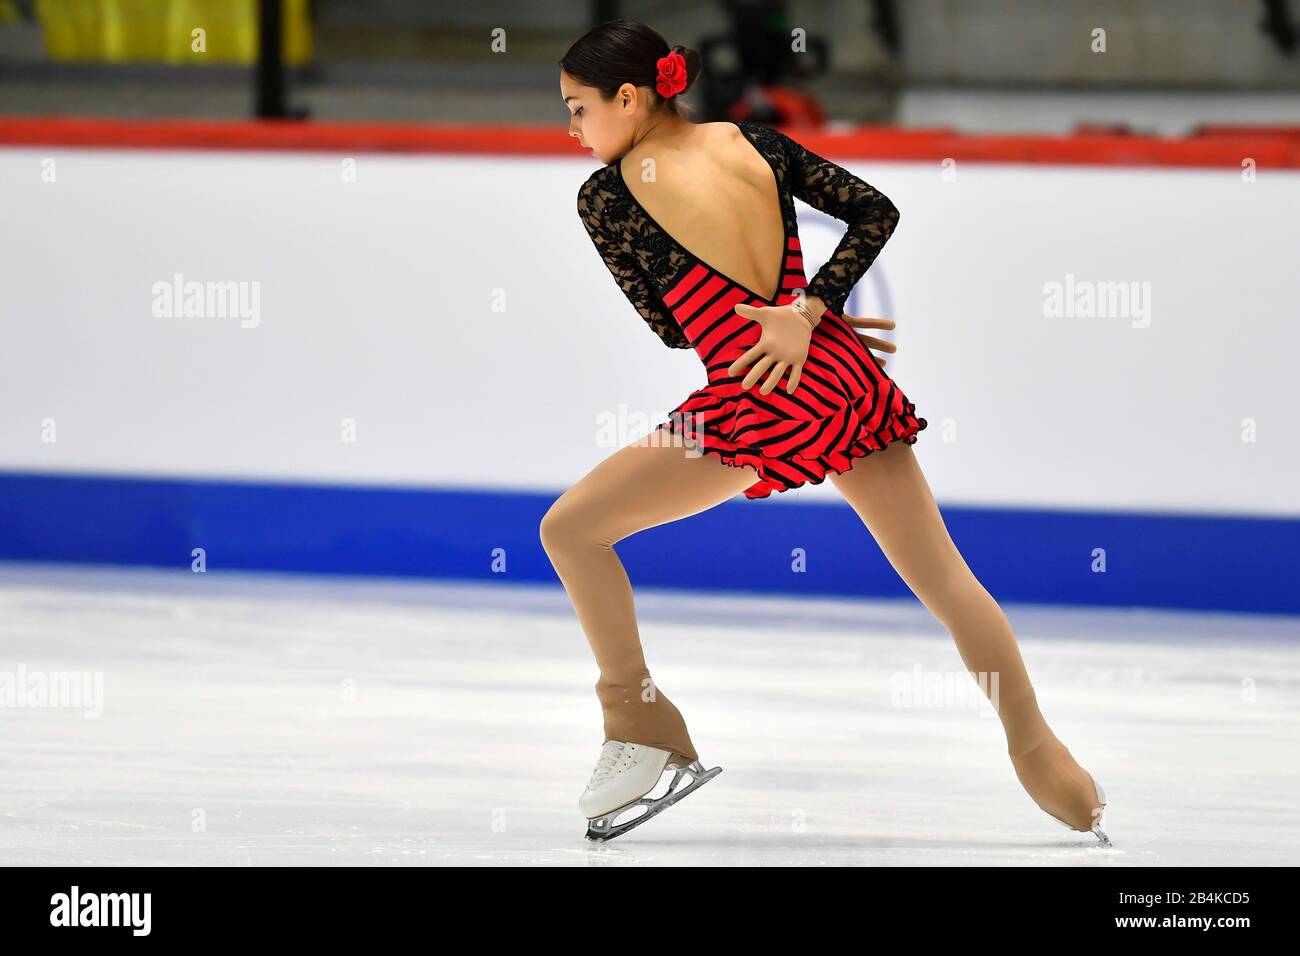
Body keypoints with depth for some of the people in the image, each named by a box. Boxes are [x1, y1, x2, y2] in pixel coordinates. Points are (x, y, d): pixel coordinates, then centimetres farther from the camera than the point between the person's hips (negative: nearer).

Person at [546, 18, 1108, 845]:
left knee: (570, 528, 7)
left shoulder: (606, 196, -2)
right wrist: (808, 316, -3)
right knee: (941, 573, 15)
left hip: (758, 406, -5)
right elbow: (875, 211, 3)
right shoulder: (756, 143, 8)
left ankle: (643, 728, 10)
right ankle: (1040, 754, 21)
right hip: (846, 375, 5)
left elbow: (670, 327, 5)